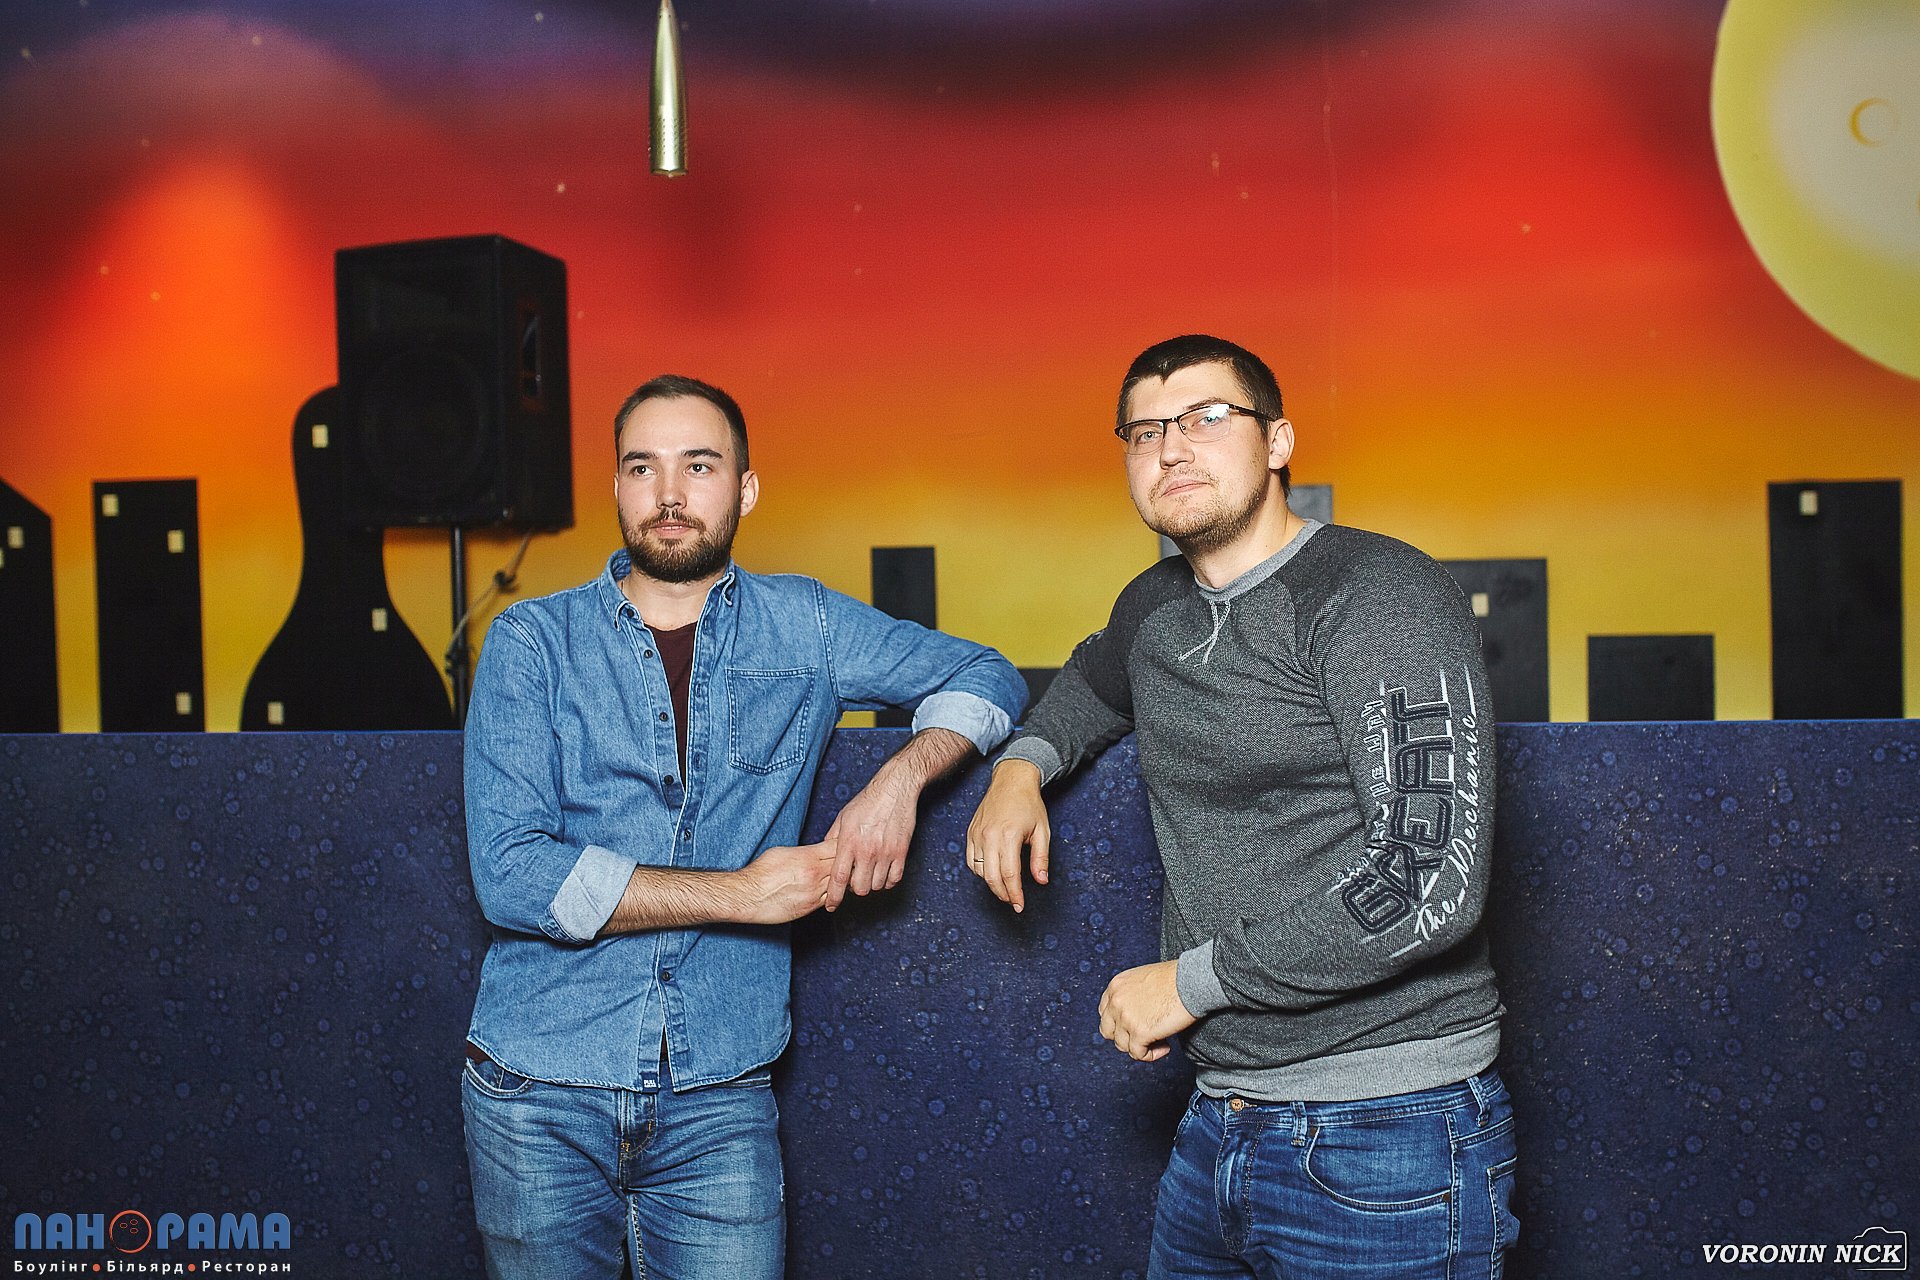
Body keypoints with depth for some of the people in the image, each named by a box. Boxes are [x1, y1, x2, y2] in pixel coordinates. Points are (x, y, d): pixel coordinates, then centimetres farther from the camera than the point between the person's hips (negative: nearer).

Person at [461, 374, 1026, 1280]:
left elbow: (983, 676, 14)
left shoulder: (803, 629, 4)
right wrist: (745, 892, -14)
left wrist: (902, 776, -7)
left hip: (717, 1102, 1)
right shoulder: (532, 643, -2)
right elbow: (510, 874, -13)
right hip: (538, 1097, 0)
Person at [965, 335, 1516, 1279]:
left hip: (1381, 1136, -7)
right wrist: (1023, 765, 15)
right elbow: (1098, 678, 36)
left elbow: (1431, 879, -23)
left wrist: (1194, 978, -15)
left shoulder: (1379, 594, -13)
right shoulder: (1155, 606, 10)